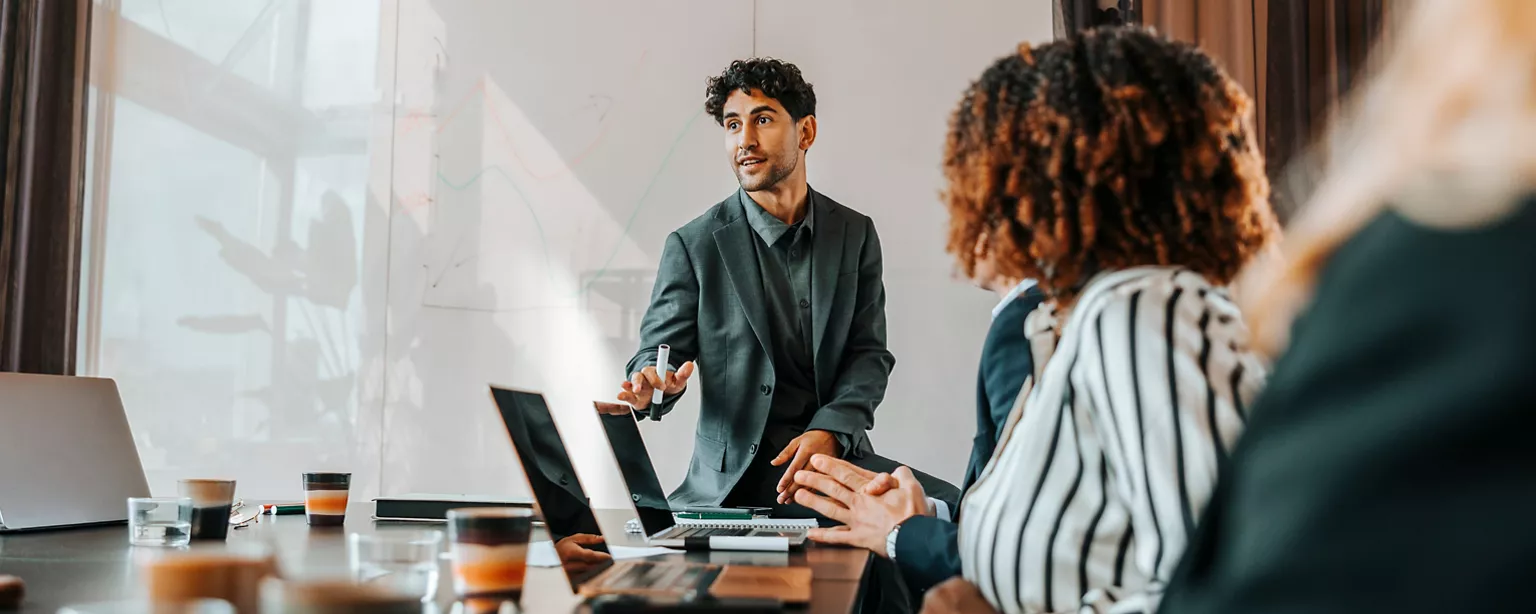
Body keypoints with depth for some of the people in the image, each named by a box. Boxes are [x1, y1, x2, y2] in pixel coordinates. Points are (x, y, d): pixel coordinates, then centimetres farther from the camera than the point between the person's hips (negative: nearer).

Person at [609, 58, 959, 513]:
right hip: (740, 475, -1)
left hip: (837, 456, 2)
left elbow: (869, 351, 4)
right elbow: (658, 348, 2)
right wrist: (654, 381, -24)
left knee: (949, 506, -22)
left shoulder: (855, 233, 8)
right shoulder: (693, 245, 0)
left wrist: (829, 431, -14)